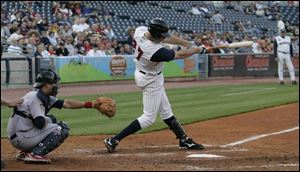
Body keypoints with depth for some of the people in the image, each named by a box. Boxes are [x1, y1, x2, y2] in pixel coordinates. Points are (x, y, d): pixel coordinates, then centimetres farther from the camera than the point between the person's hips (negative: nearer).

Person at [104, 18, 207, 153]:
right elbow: (180, 55, -22)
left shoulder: (140, 30, -17)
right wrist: (198, 50, -5)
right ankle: (114, 140, -3)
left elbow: (167, 38, -4)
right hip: (151, 81, -9)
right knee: (149, 117, 0)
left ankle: (184, 140, 28)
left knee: (165, 111, 17)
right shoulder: (156, 51, -37)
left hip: (142, 74, 9)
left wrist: (190, 44, -7)